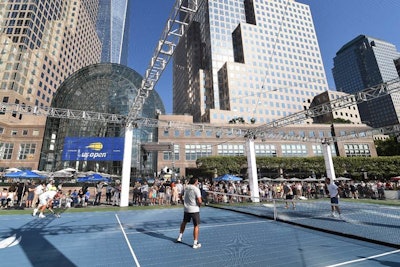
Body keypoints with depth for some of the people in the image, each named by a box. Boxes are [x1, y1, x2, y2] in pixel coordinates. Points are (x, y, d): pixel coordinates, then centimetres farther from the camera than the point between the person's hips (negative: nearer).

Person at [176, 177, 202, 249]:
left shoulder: (185, 188, 1)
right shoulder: (196, 189, -17)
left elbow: (181, 197, 14)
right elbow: (199, 201, -21)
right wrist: (199, 205, -1)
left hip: (186, 209, 6)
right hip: (194, 210, -6)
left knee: (184, 222, 27)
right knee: (196, 226, 7)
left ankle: (179, 237, 38)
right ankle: (195, 243, 12)